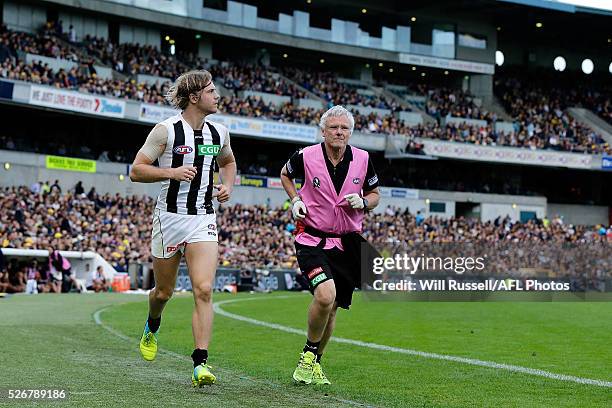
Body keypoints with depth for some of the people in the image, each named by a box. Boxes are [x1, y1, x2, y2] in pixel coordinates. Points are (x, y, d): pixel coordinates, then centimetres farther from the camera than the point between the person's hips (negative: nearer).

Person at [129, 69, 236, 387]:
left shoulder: (219, 132, 7)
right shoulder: (166, 130, -9)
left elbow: (228, 162, 28)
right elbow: (136, 171, -8)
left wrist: (228, 186, 8)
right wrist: (172, 172, -21)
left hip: (203, 220, 3)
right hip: (170, 216, -2)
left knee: (204, 290, -14)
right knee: (163, 292, 12)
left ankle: (200, 364, -16)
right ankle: (152, 327, 47)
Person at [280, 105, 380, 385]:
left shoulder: (362, 160, -1)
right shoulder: (306, 157, -7)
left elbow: (374, 194, 14)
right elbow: (285, 175, 15)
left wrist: (363, 202, -8)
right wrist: (295, 200, -1)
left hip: (347, 243, 4)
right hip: (313, 240, -4)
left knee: (331, 309, 10)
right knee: (325, 295, -26)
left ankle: (314, 363, 31)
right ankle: (308, 355, -2)